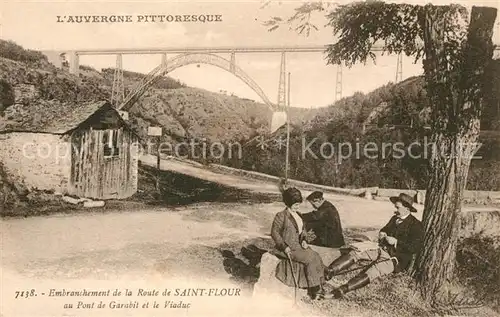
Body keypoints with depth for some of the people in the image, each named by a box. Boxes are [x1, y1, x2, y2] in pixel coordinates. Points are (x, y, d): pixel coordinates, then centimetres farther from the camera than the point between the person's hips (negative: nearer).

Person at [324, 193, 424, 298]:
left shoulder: (416, 225, -7)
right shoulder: (395, 218, 16)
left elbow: (415, 247, -16)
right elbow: (385, 229, 31)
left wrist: (396, 242, -20)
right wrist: (381, 234, 7)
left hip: (395, 259, -8)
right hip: (381, 250, 8)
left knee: (372, 272, -32)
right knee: (354, 253, -12)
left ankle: (343, 289, -43)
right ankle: (328, 272, -24)